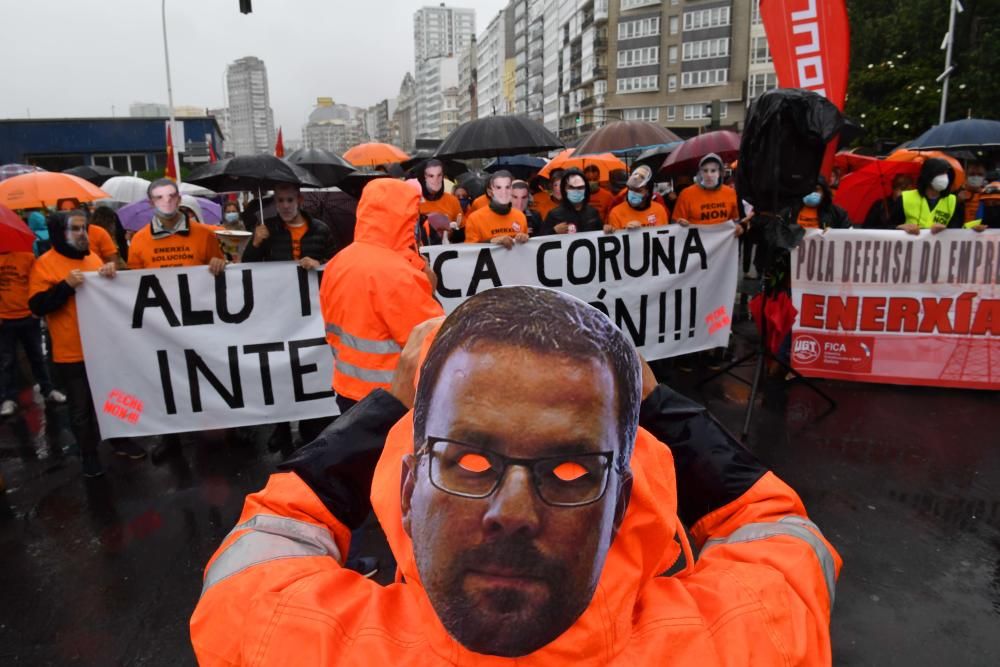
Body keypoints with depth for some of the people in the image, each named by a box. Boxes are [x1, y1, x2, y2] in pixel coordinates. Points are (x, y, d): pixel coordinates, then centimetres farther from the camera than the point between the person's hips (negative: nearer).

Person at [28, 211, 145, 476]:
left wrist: (111, 276, -4)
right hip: (71, 353, -5)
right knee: (81, 407, 8)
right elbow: (37, 307, -15)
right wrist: (66, 286, -26)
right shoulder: (45, 264, -8)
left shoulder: (93, 258, 8)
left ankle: (119, 439, 35)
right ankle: (89, 454, 22)